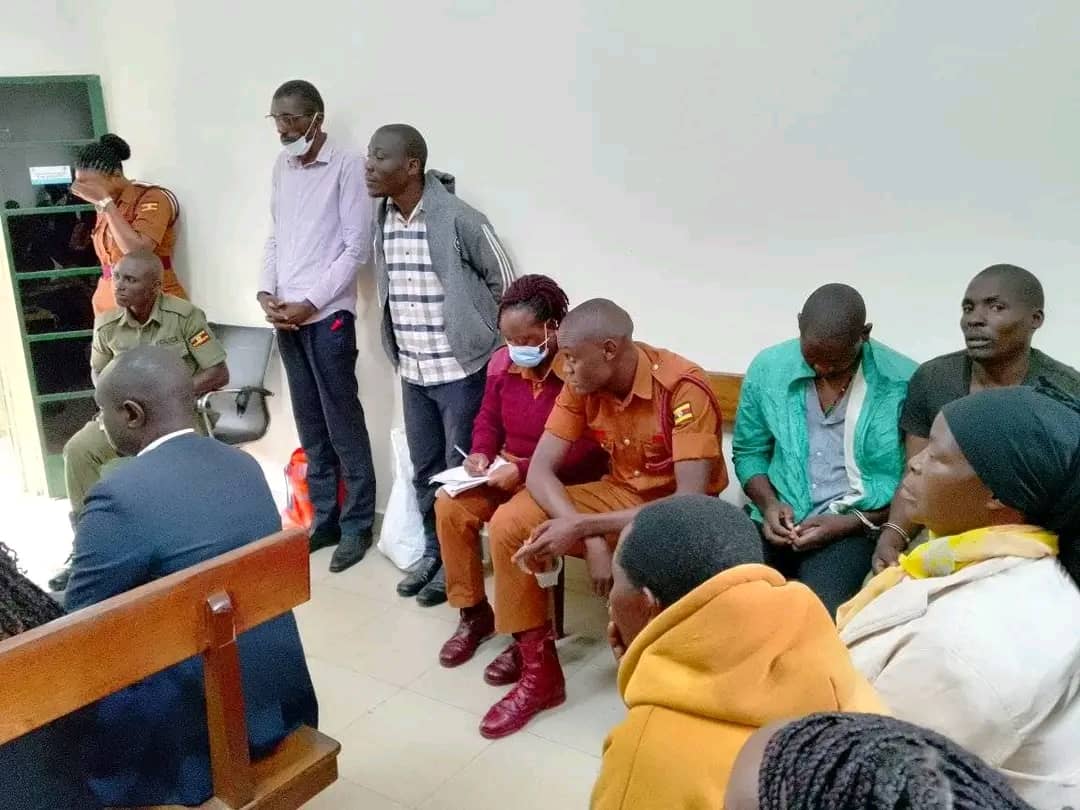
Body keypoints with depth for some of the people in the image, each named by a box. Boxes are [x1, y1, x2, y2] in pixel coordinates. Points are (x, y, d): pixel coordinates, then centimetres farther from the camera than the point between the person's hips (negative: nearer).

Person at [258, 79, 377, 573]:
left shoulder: (346, 166, -7)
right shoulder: (281, 167, 12)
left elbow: (356, 248, -11)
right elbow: (276, 237, 17)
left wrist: (309, 303, -13)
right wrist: (266, 293, 1)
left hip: (327, 315, -6)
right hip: (286, 317, 6)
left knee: (343, 424, 0)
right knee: (310, 426, 12)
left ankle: (357, 526, 11)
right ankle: (324, 519, 23)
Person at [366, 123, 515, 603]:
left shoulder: (459, 220, -16)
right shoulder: (382, 221, 3)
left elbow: (502, 280, -6)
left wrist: (472, 333, 2)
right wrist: (401, 351, 15)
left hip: (460, 370, -6)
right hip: (412, 372, 6)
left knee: (461, 471, 7)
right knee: (424, 469, 17)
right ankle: (433, 551, 33)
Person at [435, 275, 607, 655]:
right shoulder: (503, 362, 3)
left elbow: (589, 451, -23)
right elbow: (488, 418, 17)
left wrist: (525, 470, -26)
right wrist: (482, 453, -6)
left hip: (559, 480, -7)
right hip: (507, 470, 7)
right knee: (450, 505, -15)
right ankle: (474, 613, 2)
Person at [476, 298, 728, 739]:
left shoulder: (684, 388, -27)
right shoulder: (582, 385, -9)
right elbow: (540, 469, -11)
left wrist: (581, 527, -35)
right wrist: (591, 539, -29)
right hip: (619, 495, 6)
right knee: (509, 524, -12)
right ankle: (538, 671, 0)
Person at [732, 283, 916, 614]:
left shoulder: (903, 383, -9)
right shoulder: (767, 368, 1)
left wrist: (852, 522, -13)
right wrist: (768, 504, -6)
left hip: (856, 529, -3)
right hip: (777, 524, 3)